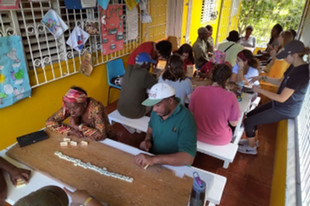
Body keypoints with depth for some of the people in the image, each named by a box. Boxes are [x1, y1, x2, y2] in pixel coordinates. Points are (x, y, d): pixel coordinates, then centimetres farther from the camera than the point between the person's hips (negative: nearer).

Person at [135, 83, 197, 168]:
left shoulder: (185, 119, -24)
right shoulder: (156, 111, -5)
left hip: (173, 166, -5)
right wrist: (147, 140, -4)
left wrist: (154, 159, -38)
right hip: (152, 156, 6)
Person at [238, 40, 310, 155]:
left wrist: (260, 90, -20)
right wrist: (263, 78, 2)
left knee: (248, 122, -6)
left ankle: (251, 148, 17)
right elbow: (280, 82, 13)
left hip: (285, 110, -9)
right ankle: (252, 140, 31)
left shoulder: (300, 73, -29)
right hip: (279, 104, 9)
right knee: (251, 114, 13)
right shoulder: (294, 66, 0)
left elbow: (282, 98, -27)